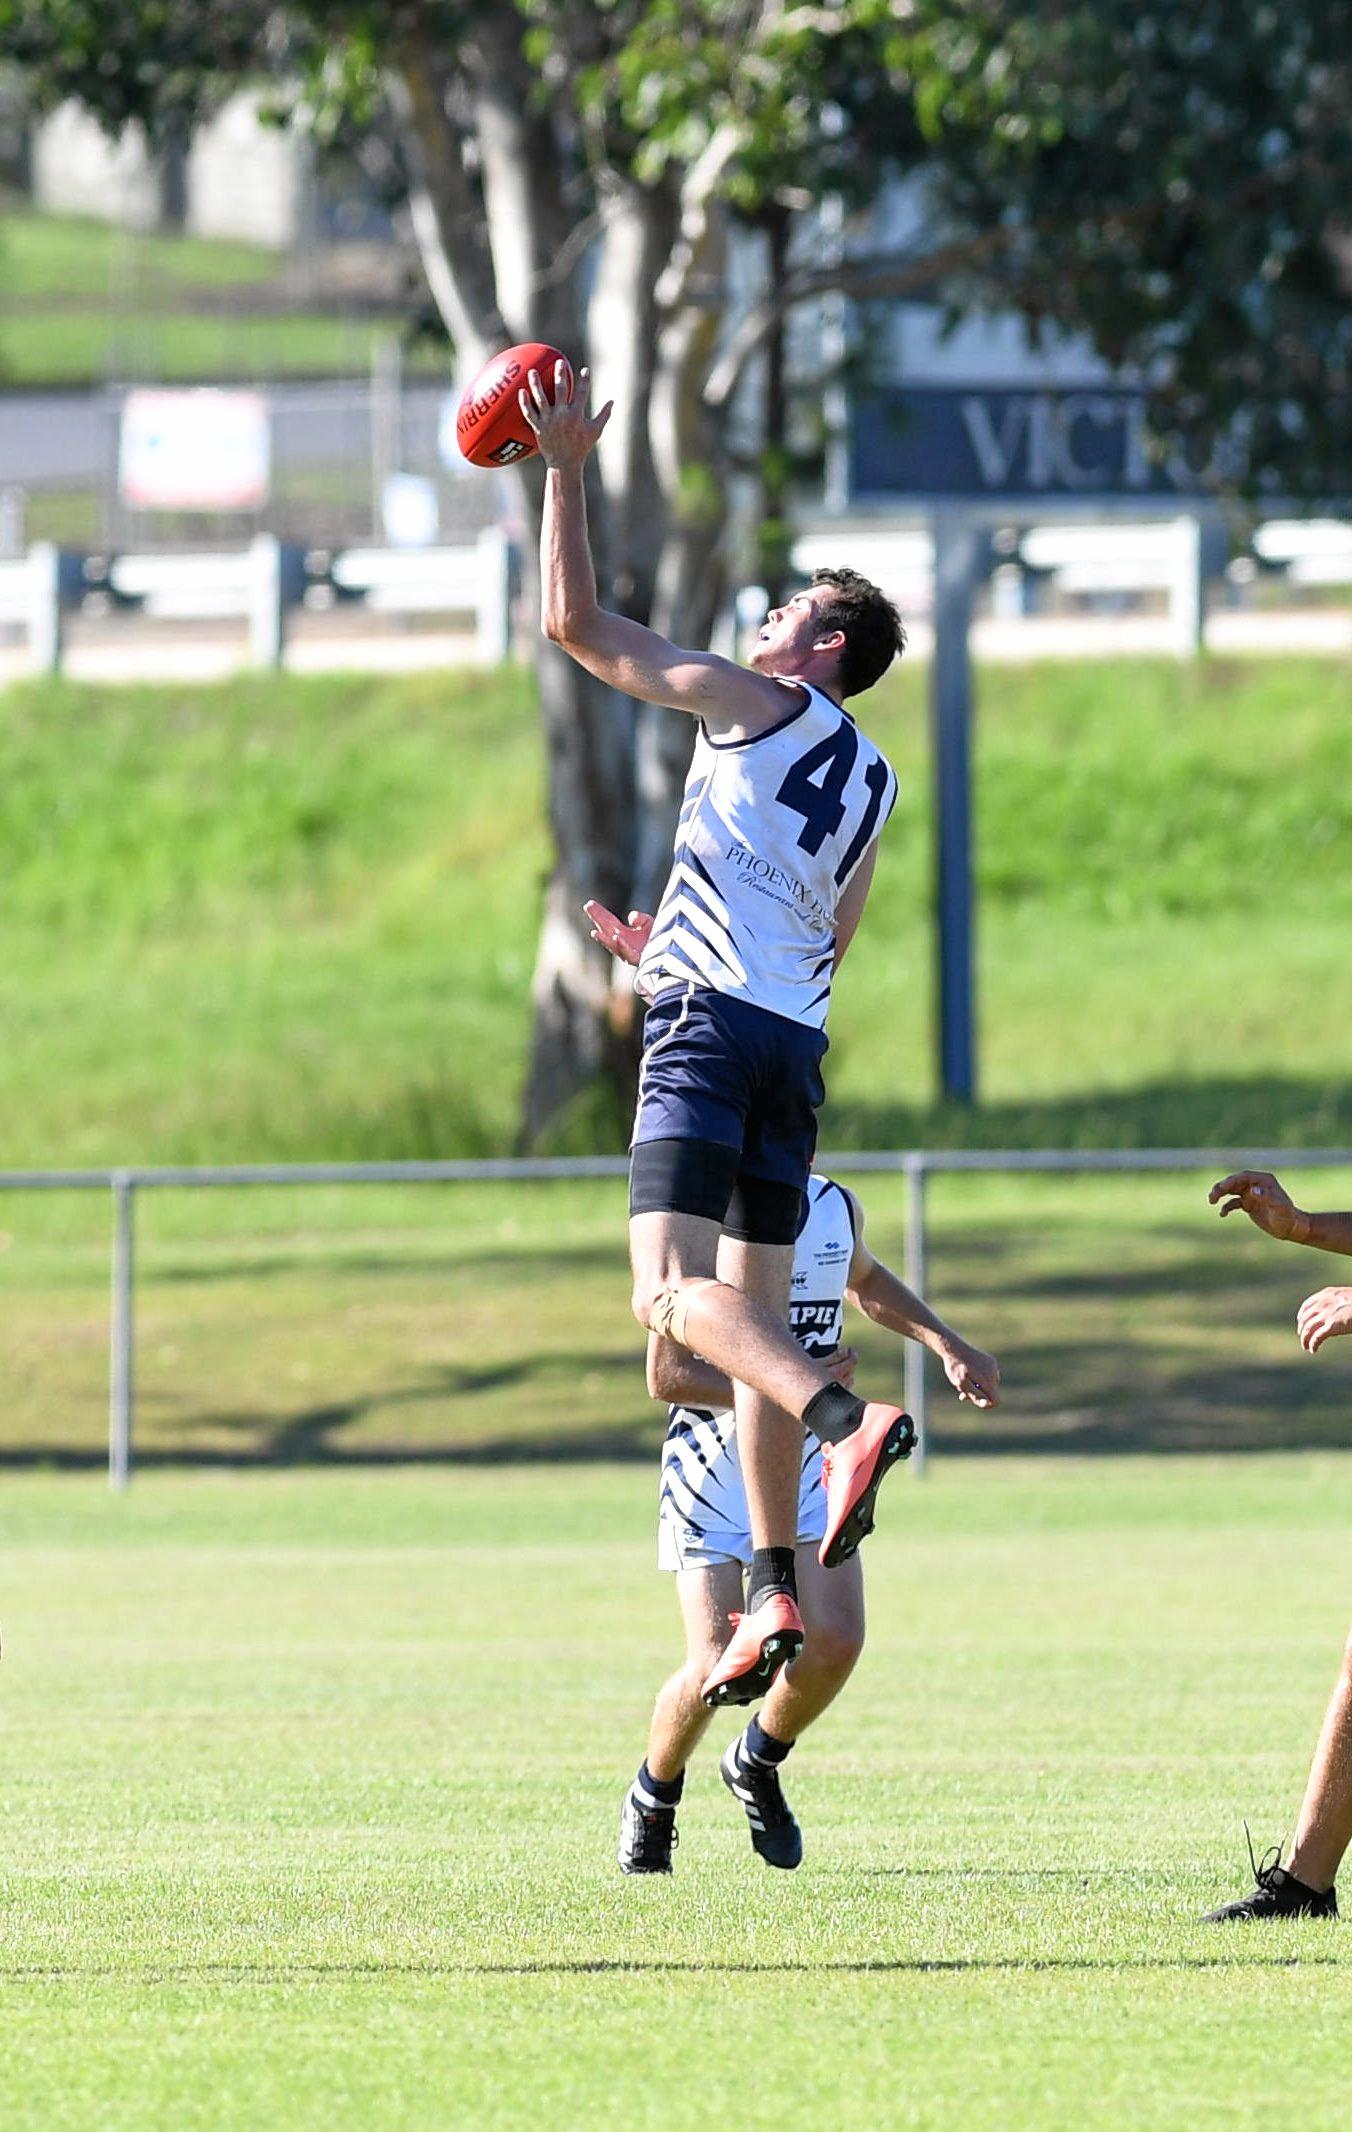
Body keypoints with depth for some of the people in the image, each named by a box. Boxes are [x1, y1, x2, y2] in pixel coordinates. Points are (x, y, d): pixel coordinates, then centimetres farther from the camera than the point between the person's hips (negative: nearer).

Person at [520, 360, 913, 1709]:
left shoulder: (760, 702, 1)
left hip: (708, 1024, -8)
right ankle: (773, 1595, 7)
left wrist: (564, 469, 6)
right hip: (795, 1044, 8)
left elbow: (575, 623, -1)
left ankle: (844, 1420, -44)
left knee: (672, 1289, -20)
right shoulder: (870, 784, 22)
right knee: (757, 1314, 10)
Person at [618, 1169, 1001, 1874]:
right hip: (713, 1465, -4)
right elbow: (666, 1375, -19)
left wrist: (950, 1347, 17)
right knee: (716, 1668, -13)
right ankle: (651, 1802, 18)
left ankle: (756, 1765, 18)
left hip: (808, 1461, 4)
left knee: (834, 1643, -13)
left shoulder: (835, 1208, 0)